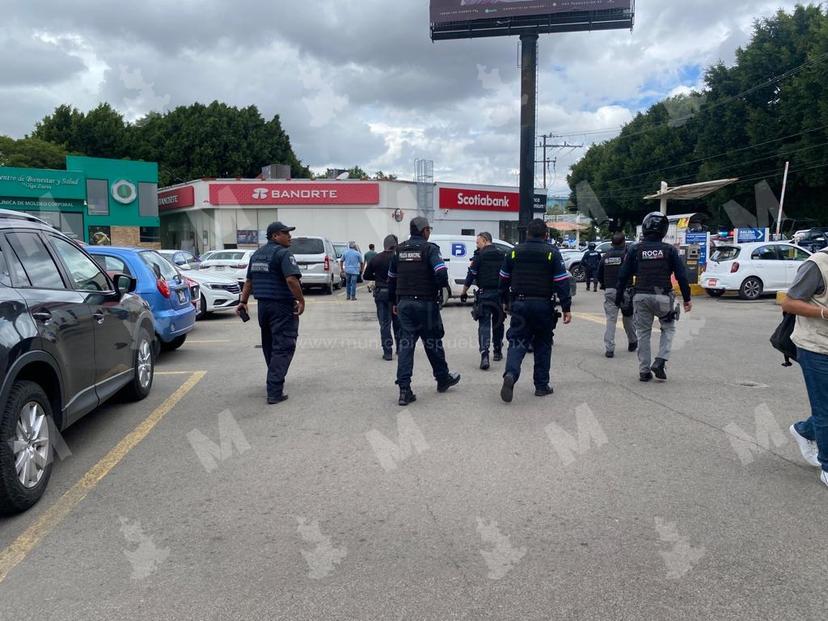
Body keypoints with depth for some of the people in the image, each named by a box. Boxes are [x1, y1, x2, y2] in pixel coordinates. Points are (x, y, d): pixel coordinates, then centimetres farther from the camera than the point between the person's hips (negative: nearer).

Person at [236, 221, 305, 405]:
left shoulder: (257, 254, 14)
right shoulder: (283, 253, -13)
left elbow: (249, 281, 17)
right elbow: (291, 280, -25)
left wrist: (243, 301, 20)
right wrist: (301, 300, -18)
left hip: (263, 305, 9)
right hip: (282, 307, -9)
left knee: (269, 345, 21)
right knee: (283, 348, -6)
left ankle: (275, 381, 36)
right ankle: (274, 392, -11)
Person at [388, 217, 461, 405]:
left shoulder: (400, 250, 9)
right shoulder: (429, 249, -9)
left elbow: (392, 278, 14)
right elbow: (441, 273, -22)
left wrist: (395, 302, 22)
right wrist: (441, 286, 0)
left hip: (404, 303, 4)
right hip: (425, 303, -4)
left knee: (405, 343, 4)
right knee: (433, 342, 11)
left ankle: (404, 389, -2)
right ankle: (443, 379, 30)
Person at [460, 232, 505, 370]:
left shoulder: (480, 255, -5)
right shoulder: (502, 255, 12)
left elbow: (472, 274, -7)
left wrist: (464, 291, 2)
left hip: (484, 293, -5)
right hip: (500, 294, 5)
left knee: (484, 324, -6)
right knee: (498, 323, 18)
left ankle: (484, 355, -20)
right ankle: (498, 352, 27)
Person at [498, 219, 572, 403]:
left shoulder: (514, 252, 7)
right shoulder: (552, 253, -2)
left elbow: (504, 280, 13)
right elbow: (562, 282, -6)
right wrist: (566, 308, -3)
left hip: (520, 304, 2)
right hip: (543, 305, -1)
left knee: (517, 342, 2)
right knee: (543, 345, 11)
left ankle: (511, 374, -24)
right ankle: (541, 386, 16)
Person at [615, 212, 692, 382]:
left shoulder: (635, 249, 1)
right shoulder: (669, 250, 0)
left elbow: (624, 276, 1)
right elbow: (681, 276, 0)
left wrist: (619, 297, 9)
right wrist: (687, 298, 7)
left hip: (641, 297, 1)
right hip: (662, 297, -1)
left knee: (643, 333, 9)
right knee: (668, 328, 19)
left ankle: (644, 371, 11)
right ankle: (660, 362, 4)